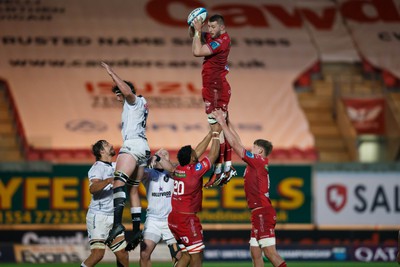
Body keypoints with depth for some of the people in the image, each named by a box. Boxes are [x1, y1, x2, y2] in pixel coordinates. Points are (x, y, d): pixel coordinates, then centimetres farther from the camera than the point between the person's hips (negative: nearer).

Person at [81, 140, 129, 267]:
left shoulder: (114, 167, 15)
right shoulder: (97, 168, -10)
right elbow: (92, 188, -27)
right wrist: (108, 180, -44)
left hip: (113, 217, 8)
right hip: (98, 217, -8)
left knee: (122, 254, 5)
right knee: (98, 253, -18)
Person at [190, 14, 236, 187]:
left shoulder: (222, 40, -16)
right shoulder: (214, 37, 13)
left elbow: (197, 51, -23)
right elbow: (193, 36, 25)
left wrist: (198, 31, -14)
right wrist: (193, 27, 4)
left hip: (217, 89, -11)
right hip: (214, 88, 11)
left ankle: (218, 171, -15)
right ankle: (228, 167, 16)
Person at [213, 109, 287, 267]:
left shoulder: (258, 161, -7)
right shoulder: (257, 164, 17)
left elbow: (235, 144, -8)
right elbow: (238, 143, 23)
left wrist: (222, 123, -2)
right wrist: (227, 123, 24)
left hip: (263, 213, -10)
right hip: (260, 213, 10)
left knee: (270, 252, -14)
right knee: (255, 253, 10)